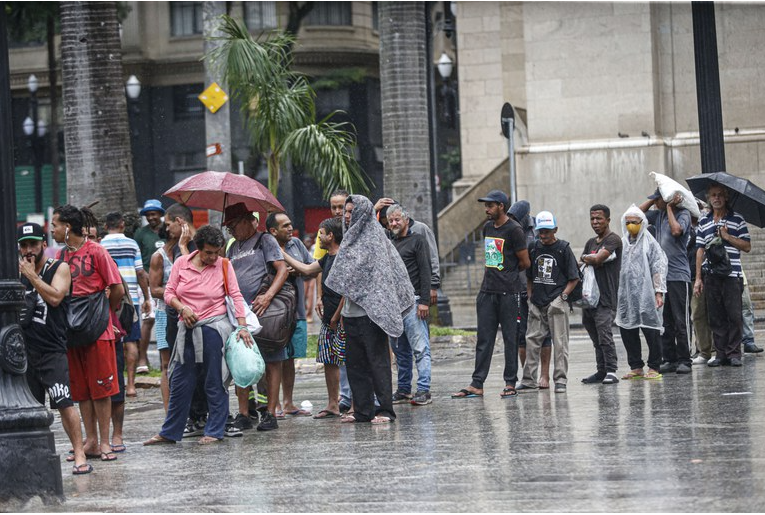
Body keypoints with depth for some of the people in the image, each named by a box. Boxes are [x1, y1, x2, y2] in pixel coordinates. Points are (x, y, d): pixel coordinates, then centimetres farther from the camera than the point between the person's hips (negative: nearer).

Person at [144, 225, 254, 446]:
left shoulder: (223, 265, -2)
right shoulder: (182, 263, 2)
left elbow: (236, 296, -2)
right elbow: (169, 292, 6)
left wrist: (242, 326, -9)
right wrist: (182, 308, -13)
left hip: (214, 327, -3)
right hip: (188, 329, 3)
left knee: (214, 382, 1)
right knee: (180, 382, 7)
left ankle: (214, 431, 10)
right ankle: (169, 433, 15)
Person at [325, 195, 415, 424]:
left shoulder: (373, 237, -7)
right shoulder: (352, 238, 17)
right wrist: (341, 311, 17)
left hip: (370, 311, -9)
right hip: (353, 312, 9)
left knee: (377, 360, -6)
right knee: (354, 362, 9)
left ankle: (385, 410, -4)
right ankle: (363, 411, 13)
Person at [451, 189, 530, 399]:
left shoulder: (513, 230, -9)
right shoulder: (488, 227, 14)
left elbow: (525, 262, -5)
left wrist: (509, 273, 9)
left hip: (507, 293, -7)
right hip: (487, 291, 7)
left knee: (510, 338, 1)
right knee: (484, 339, 4)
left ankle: (510, 383, 7)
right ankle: (477, 385, 3)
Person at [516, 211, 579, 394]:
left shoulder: (563, 248, -1)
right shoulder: (533, 248, 10)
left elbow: (574, 278, 0)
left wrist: (563, 295, -10)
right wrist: (530, 296, 9)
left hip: (556, 302, -4)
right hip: (536, 304, 4)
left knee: (560, 343, -4)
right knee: (532, 341, 4)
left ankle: (560, 380, -1)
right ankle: (529, 380, 8)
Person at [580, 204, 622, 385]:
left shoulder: (613, 239, -5)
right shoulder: (591, 242, 21)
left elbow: (597, 259, -16)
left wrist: (587, 258, 4)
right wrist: (592, 260, -3)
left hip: (606, 297, -8)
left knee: (604, 334, -16)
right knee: (596, 337, 9)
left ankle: (611, 372, -14)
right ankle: (601, 371, 15)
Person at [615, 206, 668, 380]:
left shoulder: (650, 242, -1)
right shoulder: (622, 243, 14)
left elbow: (659, 267, -5)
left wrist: (659, 292, -10)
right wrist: (615, 293, 15)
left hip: (645, 294, -6)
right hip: (626, 296, 6)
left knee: (651, 330, -4)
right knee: (627, 330, 5)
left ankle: (654, 367, 4)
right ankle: (636, 367, 15)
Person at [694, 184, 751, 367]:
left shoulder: (737, 220, 5)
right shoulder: (703, 222, 13)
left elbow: (747, 247, 2)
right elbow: (700, 250, 11)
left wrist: (727, 237, -10)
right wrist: (698, 278, 7)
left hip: (731, 275, -2)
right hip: (711, 275, 2)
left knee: (734, 316, -5)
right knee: (716, 317, 3)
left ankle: (734, 353, 1)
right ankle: (721, 353, 8)